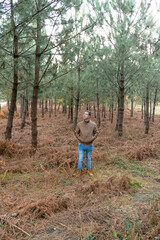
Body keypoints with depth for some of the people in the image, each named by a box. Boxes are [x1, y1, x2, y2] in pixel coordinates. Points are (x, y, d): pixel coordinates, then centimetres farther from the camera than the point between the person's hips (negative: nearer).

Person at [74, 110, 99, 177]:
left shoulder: (93, 124, -11)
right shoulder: (79, 124, -12)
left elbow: (96, 133, 4)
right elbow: (76, 133, 3)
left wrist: (92, 139, -6)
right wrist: (80, 139, -6)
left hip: (89, 145, 1)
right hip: (81, 145, -1)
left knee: (88, 159, 18)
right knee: (80, 159, 5)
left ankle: (89, 170, 36)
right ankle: (79, 171, 26)